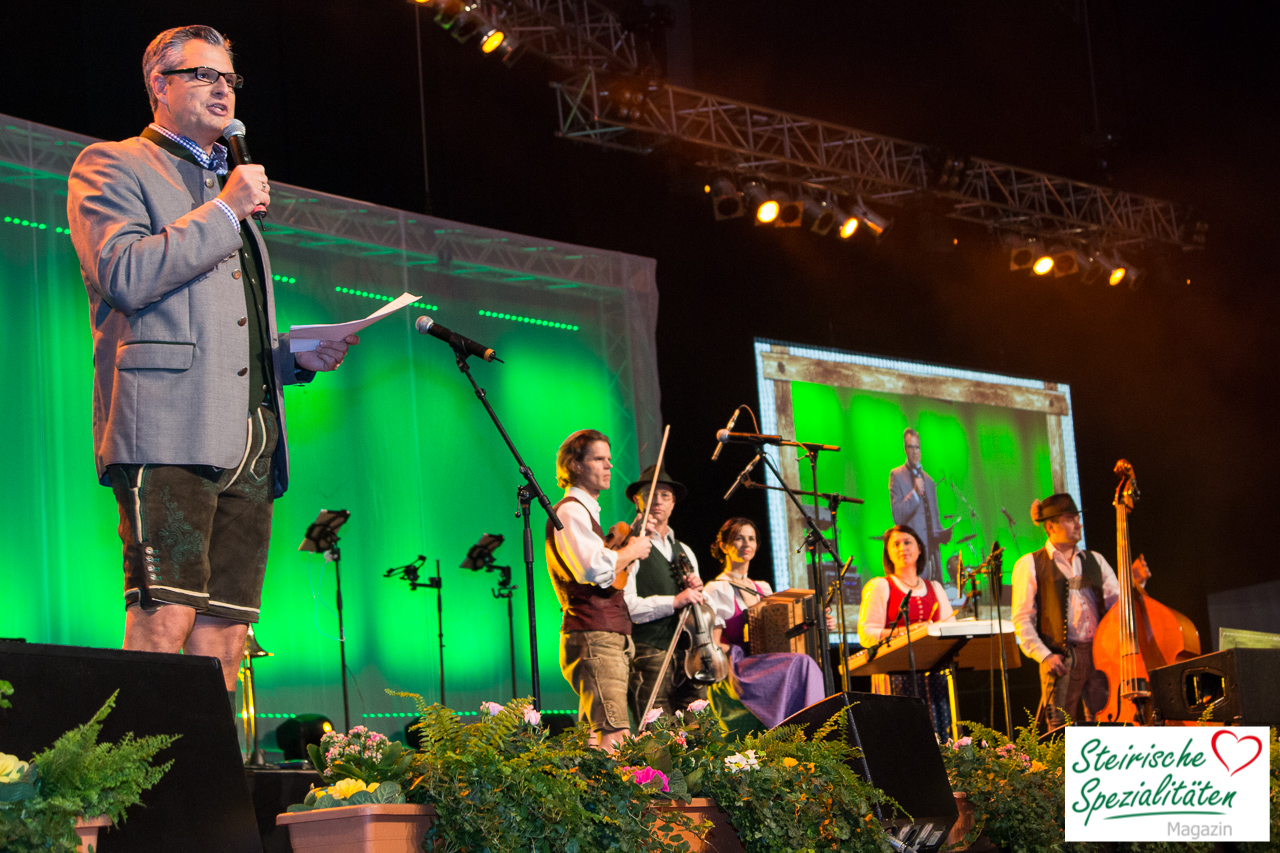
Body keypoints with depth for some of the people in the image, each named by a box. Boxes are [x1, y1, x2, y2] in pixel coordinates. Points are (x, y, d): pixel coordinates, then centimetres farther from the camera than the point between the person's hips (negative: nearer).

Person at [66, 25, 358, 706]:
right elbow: (124, 275, -11)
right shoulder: (111, 166, 9)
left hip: (248, 441, 7)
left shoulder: (232, 191, 31)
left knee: (224, 635, 0)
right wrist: (224, 210, -5)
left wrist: (297, 356, 15)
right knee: (164, 620, -17)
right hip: (168, 429, -7)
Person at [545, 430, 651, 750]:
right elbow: (597, 569, -22)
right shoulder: (570, 512, -8)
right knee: (615, 736, -20)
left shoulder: (584, 512, 25)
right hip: (593, 637, -11)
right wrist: (632, 551, -6)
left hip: (610, 637, 11)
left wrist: (620, 548, 16)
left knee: (598, 734, 7)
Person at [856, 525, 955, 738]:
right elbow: (866, 634, -4)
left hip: (934, 674, 4)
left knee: (940, 734, -4)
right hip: (898, 676, -4)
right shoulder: (879, 587, 6)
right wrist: (904, 632, -17)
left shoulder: (934, 588, 21)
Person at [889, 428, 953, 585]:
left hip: (932, 552, 6)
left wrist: (942, 533, 6)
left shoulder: (929, 481, 22)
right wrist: (915, 493, -18)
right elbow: (897, 516, -7)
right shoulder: (897, 476, 3)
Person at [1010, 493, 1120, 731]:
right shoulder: (1030, 565, 5)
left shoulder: (1095, 561, 18)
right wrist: (1043, 655, -12)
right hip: (1060, 659, -3)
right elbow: (1022, 619, 0)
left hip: (1099, 655, 4)